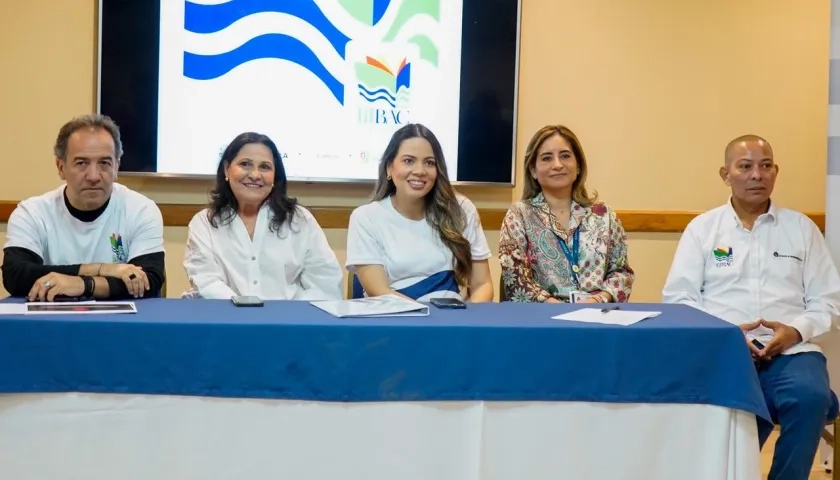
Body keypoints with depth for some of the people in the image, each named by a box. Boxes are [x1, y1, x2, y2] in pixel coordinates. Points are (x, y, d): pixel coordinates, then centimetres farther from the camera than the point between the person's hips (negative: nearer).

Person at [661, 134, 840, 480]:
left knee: (810, 397, -30)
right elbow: (677, 298, 4)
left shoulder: (802, 228, 14)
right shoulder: (702, 228, 10)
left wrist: (796, 330, -8)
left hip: (790, 351, 2)